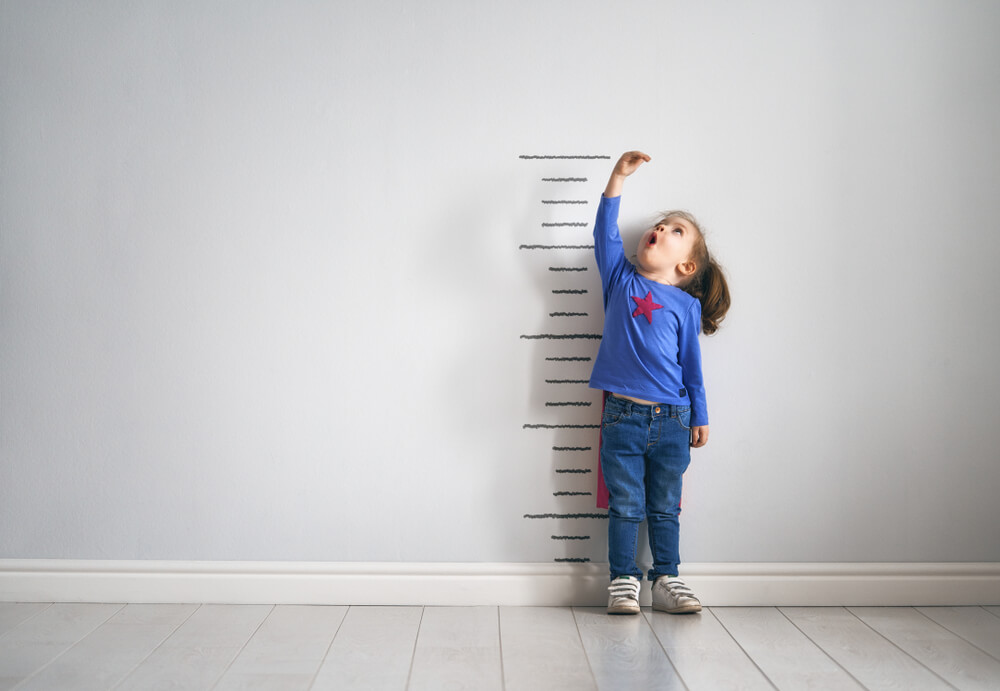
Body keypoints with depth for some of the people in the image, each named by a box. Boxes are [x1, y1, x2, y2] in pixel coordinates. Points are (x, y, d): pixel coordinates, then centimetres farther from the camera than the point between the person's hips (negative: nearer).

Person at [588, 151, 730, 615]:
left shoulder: (686, 305, 6)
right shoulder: (621, 280, 8)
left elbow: (691, 363, 9)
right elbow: (605, 233, -2)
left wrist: (699, 417, 11)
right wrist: (618, 178, -7)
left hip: (672, 420, 1)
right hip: (623, 415, -1)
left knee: (665, 508, 10)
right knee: (625, 505, 3)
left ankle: (667, 580, 21)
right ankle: (622, 581, 14)